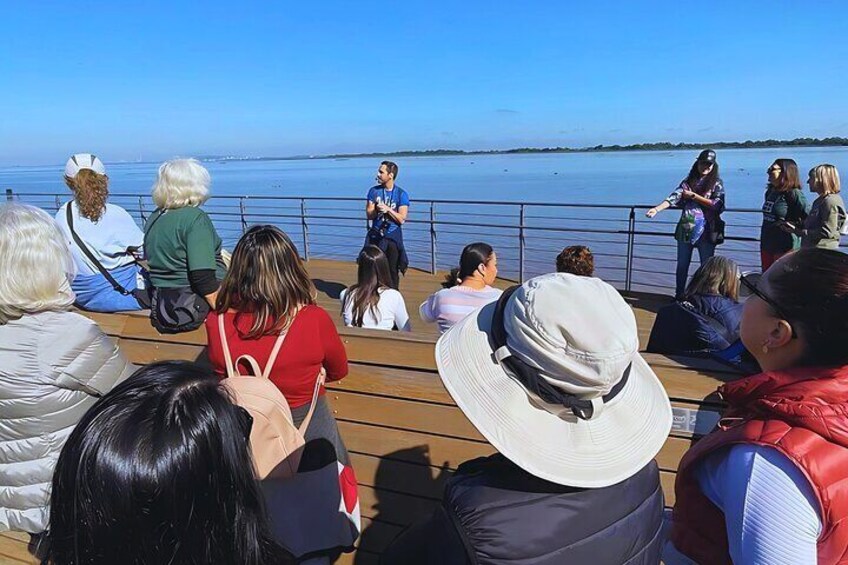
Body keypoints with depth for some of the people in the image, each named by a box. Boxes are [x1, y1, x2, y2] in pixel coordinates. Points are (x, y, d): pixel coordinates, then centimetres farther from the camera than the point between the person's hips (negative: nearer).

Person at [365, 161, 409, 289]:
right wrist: (377, 210, -20)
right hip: (375, 236, 2)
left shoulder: (401, 194, -6)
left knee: (393, 270, 2)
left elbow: (402, 219, -10)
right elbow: (369, 215, 0)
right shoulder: (374, 191, 2)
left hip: (393, 237, -2)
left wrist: (388, 209, -21)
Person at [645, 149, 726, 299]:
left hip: (706, 231, -2)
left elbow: (716, 204, -11)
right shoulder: (689, 181, 7)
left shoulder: (717, 183, 2)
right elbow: (674, 197, -7)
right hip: (685, 229, 2)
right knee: (682, 265, 9)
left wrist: (693, 196, -13)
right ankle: (678, 296, 21)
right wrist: (657, 208, -23)